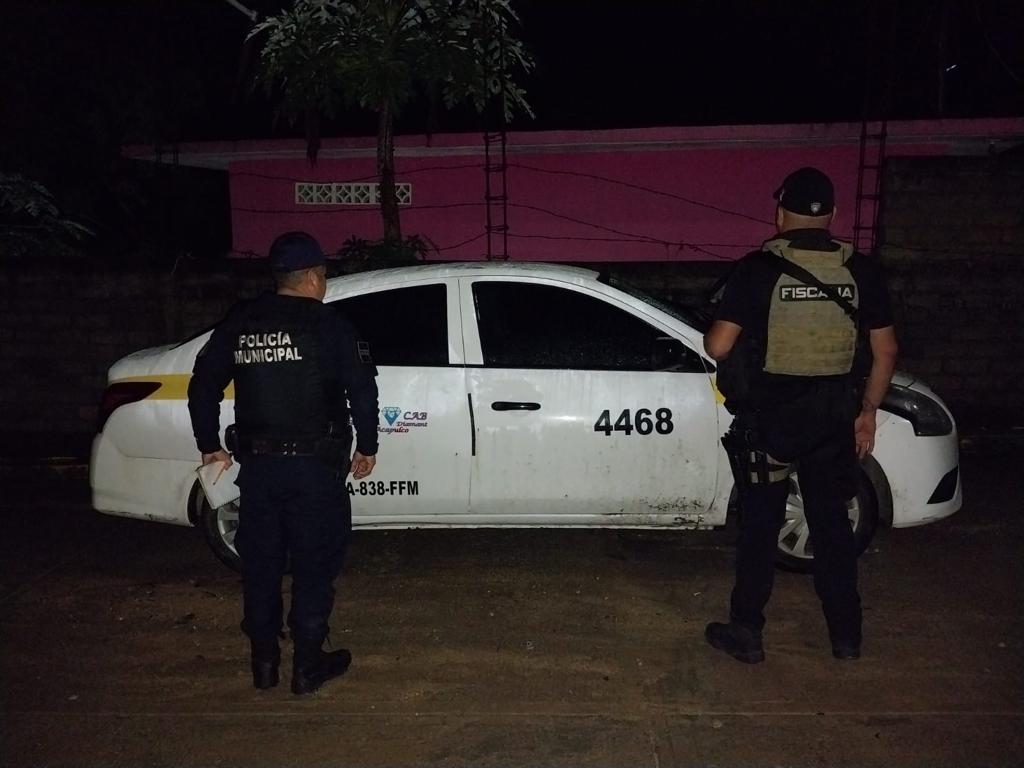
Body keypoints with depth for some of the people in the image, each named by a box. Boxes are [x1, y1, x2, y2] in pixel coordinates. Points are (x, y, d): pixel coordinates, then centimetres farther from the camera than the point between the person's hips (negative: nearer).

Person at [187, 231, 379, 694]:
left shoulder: (239, 323, 7)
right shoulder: (328, 325, -7)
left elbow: (203, 385, 11)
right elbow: (362, 387, -11)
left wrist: (209, 444, 21)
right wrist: (367, 446, 1)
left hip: (256, 465, 5)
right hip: (314, 467, -4)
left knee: (260, 564, 15)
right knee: (314, 566, 8)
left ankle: (263, 661, 27)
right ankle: (308, 665, 16)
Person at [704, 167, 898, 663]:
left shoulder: (758, 268, -11)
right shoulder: (861, 269, 0)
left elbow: (718, 347, -14)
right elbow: (885, 351, 3)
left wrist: (709, 335, 9)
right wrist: (867, 411, 14)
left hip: (771, 416, -3)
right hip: (834, 417, 3)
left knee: (760, 524, 9)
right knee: (832, 524, 16)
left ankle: (746, 633, 18)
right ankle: (846, 635, 28)